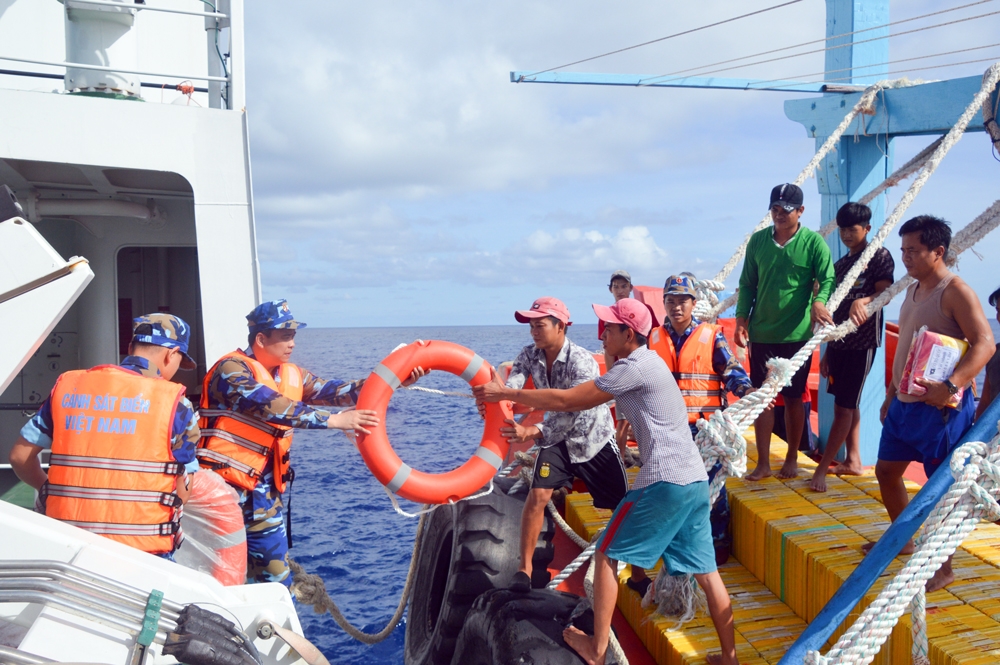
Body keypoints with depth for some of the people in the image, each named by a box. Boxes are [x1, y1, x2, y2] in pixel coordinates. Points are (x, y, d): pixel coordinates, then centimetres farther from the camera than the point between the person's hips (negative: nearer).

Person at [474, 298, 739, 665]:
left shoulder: (635, 367, -12)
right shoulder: (646, 362, 17)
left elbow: (568, 401, -12)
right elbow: (580, 399, 18)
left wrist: (505, 393, -5)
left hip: (666, 480, -9)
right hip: (695, 479, 9)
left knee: (607, 554, 5)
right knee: (705, 570, 15)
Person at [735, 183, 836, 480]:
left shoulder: (813, 242, -4)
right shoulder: (758, 240, 5)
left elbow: (828, 279, -10)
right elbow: (747, 284, 9)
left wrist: (819, 302, -31)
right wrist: (742, 319, 1)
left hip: (797, 334, -2)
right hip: (761, 333, 3)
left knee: (793, 398, 9)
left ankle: (792, 459, 24)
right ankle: (763, 463, 13)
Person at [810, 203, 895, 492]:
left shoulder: (879, 256, -4)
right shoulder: (840, 264, 15)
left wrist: (864, 301, -38)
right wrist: (828, 350, 16)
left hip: (862, 343, -7)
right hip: (839, 342, 7)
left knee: (845, 406, -6)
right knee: (847, 404, 11)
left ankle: (821, 469, -6)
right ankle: (853, 460, 20)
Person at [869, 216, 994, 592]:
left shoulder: (955, 292, -13)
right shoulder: (914, 291, 12)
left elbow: (985, 343, -22)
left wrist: (951, 385, -34)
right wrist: (890, 395, 20)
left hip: (940, 408, -9)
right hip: (905, 403, 9)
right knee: (886, 470, 17)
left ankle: (943, 567, 12)